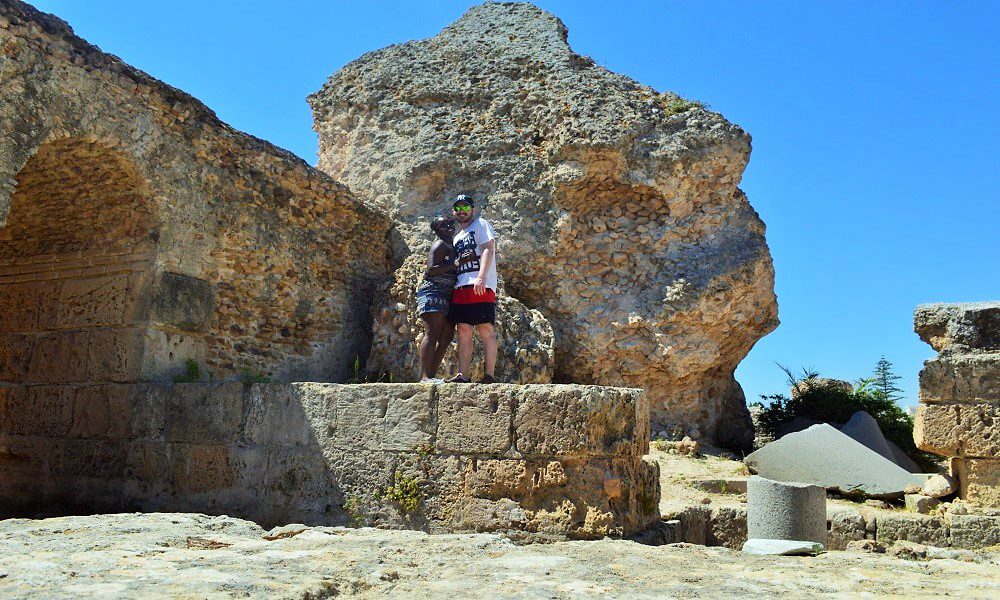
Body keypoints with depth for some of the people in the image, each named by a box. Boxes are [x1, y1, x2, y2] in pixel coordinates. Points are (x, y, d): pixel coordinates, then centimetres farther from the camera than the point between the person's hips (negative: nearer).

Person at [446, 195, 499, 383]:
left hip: (480, 286, -7)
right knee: (463, 331, 1)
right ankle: (462, 375, -2)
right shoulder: (457, 237, 29)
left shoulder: (481, 224, 7)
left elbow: (488, 249, -7)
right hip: (460, 288, 7)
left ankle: (490, 376, -12)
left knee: (486, 330, -10)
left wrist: (481, 277, -20)